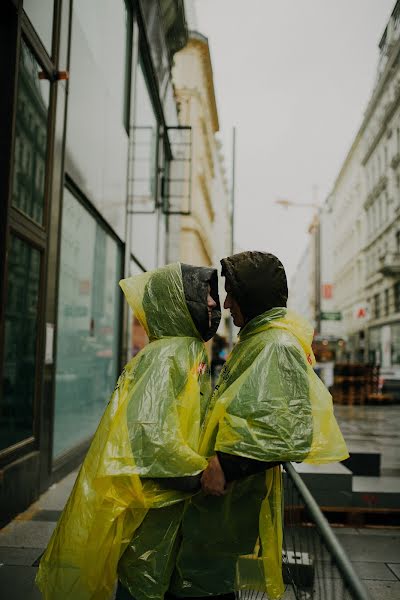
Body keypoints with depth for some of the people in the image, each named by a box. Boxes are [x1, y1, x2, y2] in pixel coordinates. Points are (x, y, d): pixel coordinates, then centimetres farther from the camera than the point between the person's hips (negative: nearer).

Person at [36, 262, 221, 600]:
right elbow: (149, 435, -28)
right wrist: (203, 475, -21)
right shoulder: (168, 356, -20)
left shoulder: (190, 353, 9)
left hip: (171, 499, 9)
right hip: (147, 505, -9)